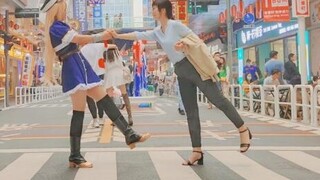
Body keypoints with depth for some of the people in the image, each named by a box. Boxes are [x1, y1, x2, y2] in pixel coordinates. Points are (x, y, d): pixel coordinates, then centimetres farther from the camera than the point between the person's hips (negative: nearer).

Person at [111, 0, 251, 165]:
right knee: (191, 112, 4)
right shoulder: (157, 32, 15)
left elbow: (196, 39, -5)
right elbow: (138, 35, 13)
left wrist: (183, 44, -21)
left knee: (218, 99, -7)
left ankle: (243, 130, 8)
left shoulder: (175, 25, -6)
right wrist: (118, 36, 11)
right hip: (181, 72, 7)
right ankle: (197, 151, 6)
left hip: (193, 65, -7)